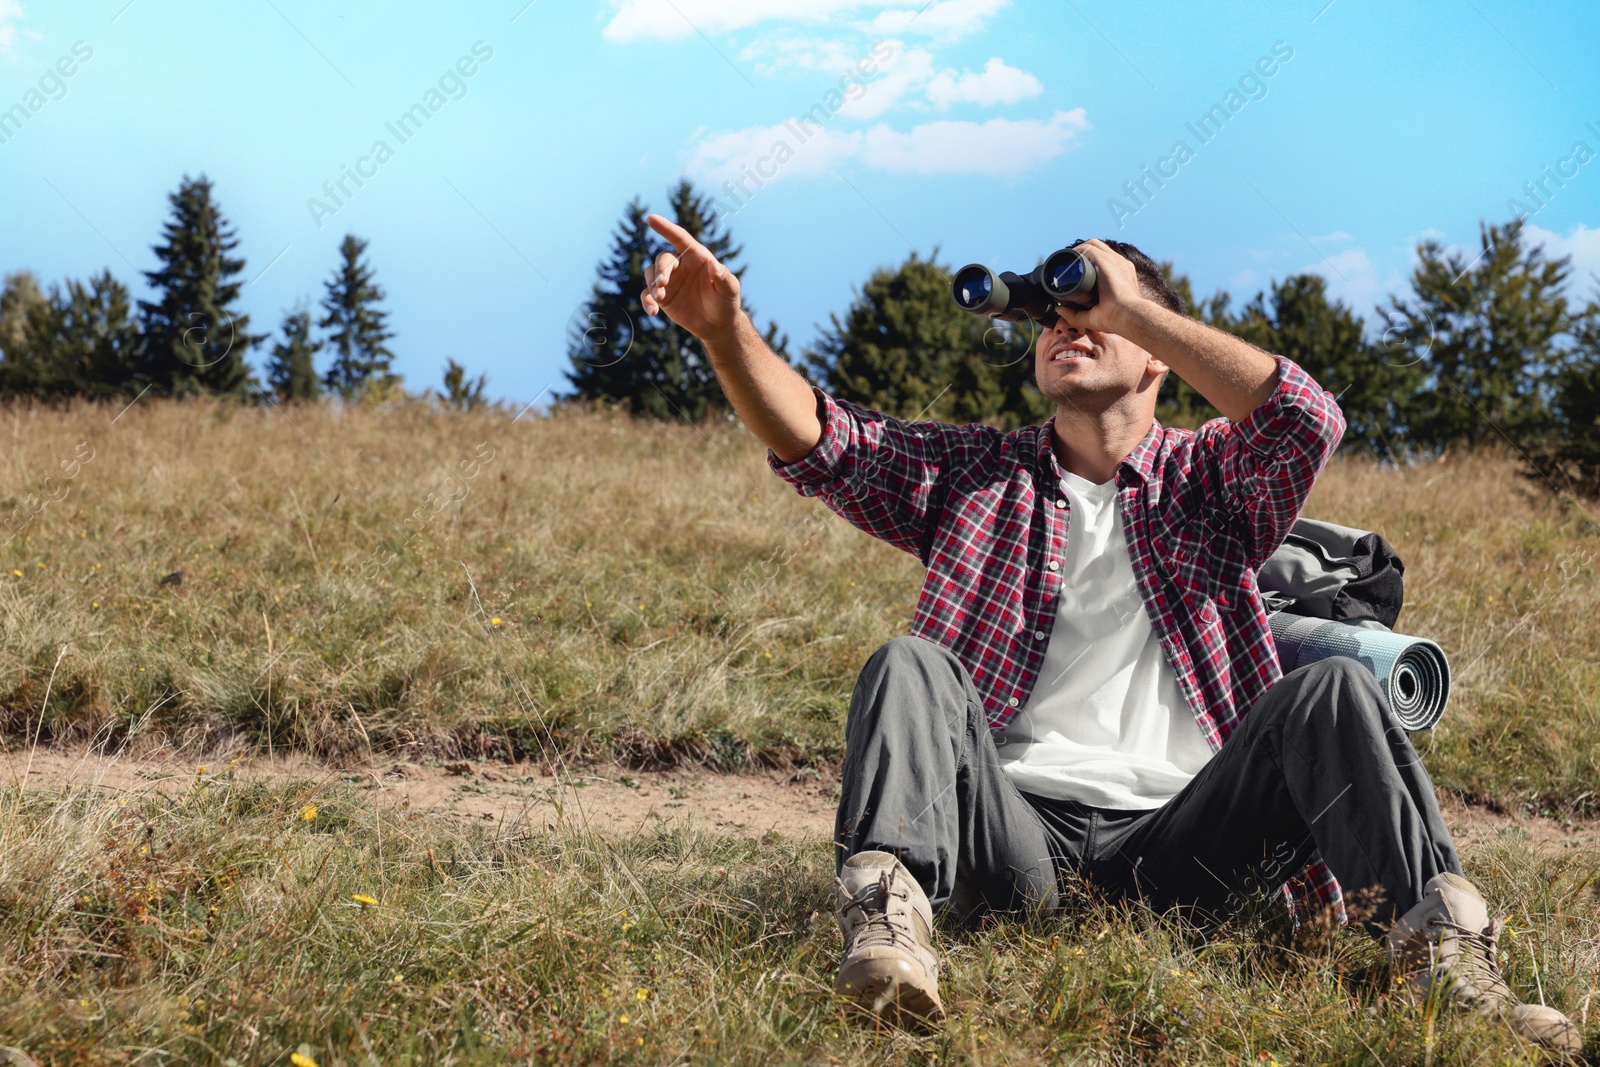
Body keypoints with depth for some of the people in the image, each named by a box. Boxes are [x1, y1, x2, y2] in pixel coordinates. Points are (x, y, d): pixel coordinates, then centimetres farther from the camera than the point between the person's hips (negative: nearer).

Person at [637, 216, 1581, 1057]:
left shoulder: (1208, 481, 16)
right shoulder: (976, 472, 20)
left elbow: (1308, 418, -7)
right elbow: (818, 440, 6)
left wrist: (1135, 301, -2)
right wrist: (725, 331, -13)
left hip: (1179, 841, 0)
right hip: (1017, 835, 1)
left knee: (1333, 689, -23)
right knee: (911, 665, -24)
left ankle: (1439, 950, -37)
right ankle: (887, 913, -47)